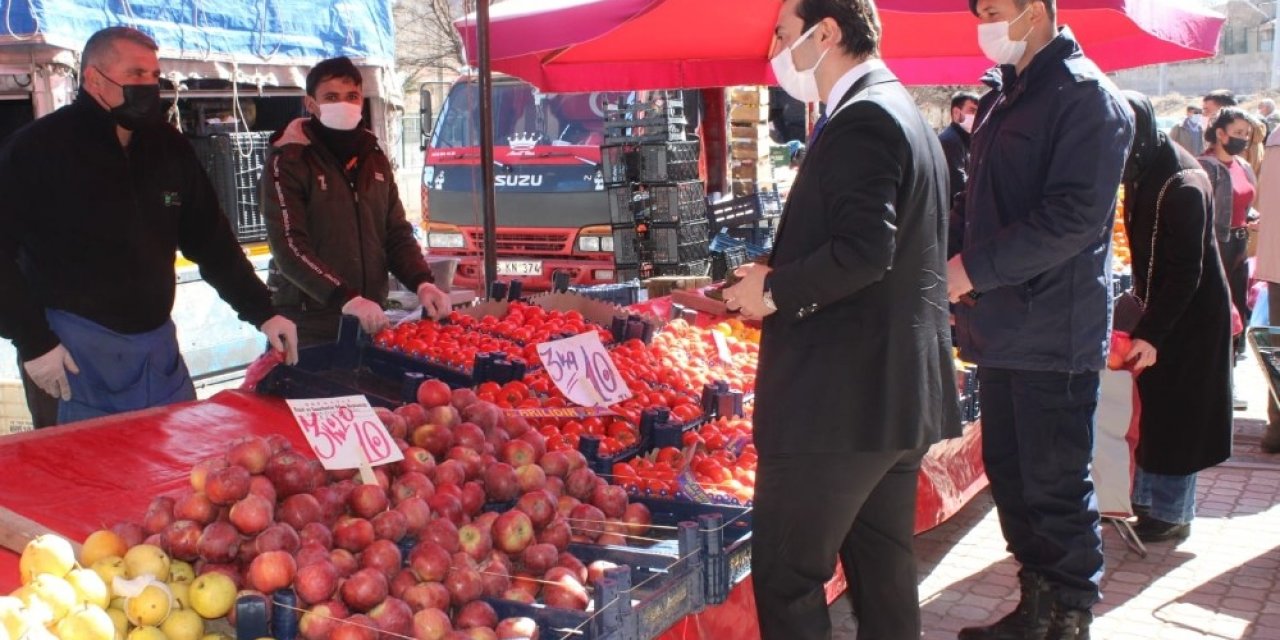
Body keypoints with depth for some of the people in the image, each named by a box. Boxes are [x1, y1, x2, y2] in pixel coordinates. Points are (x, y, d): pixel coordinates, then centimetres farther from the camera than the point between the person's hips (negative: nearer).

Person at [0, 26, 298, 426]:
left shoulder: (167, 145, 7)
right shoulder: (36, 149, -9)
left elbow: (210, 237, 11)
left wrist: (262, 313, 4)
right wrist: (33, 342, -15)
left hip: (157, 341, 5)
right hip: (74, 347, -5)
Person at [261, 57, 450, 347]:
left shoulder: (374, 158, 12)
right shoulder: (288, 161, -7)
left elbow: (397, 233, 12)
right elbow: (289, 247, -17)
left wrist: (422, 283, -7)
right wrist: (346, 299, -29)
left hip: (369, 320, 5)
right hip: (308, 326, -5)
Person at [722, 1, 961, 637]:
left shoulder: (860, 119, -14)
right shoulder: (906, 115, 18)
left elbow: (865, 249, -26)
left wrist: (775, 288, -12)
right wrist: (780, 281, 13)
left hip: (840, 399, -10)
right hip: (900, 392, 11)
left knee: (785, 576, -2)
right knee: (882, 566, 18)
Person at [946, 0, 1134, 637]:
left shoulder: (1085, 96, -11)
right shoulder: (1001, 99, 15)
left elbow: (1074, 217, -20)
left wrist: (976, 268, -18)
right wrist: (947, 252, 2)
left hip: (1052, 331, -9)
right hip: (1002, 324, 9)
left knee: (1055, 487, 0)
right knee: (1009, 472, 15)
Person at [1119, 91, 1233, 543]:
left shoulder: (1182, 184, -23)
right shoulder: (1143, 173, 3)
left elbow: (1187, 271, -23)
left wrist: (1152, 333, -24)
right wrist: (1142, 310, 10)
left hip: (1191, 315, -8)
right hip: (1158, 305, 8)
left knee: (1175, 411, 0)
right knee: (1149, 407, 13)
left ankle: (1172, 513, 11)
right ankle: (1145, 498, 24)